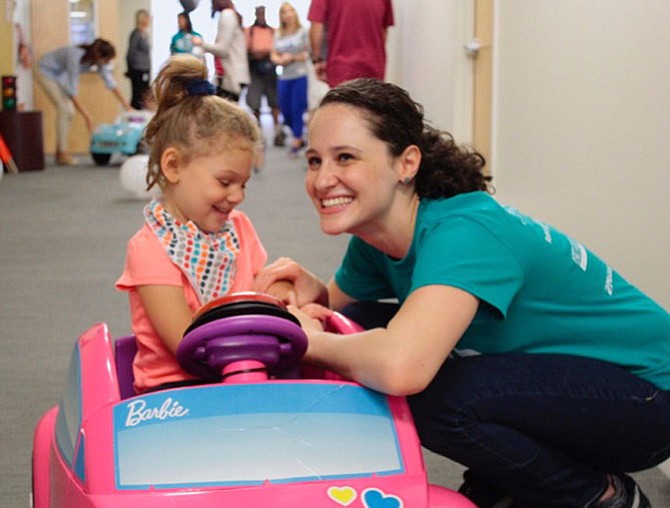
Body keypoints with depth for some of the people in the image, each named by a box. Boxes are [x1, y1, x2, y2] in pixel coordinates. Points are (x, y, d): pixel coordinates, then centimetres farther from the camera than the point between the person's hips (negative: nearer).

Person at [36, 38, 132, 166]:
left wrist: (126, 105, -13)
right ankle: (62, 153, -14)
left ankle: (59, 153, 8)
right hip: (47, 72, -7)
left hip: (61, 75, 7)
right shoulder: (76, 57, -38)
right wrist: (86, 116, -34)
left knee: (69, 111, -1)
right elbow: (71, 91, -34)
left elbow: (110, 82, -10)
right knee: (64, 108, -18)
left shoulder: (99, 60, -18)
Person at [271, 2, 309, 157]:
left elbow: (309, 53, -5)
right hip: (284, 78, 5)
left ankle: (295, 144, -2)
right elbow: (273, 55, 14)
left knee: (298, 110, -8)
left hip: (300, 76, -5)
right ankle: (299, 138, 26)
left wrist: (292, 58, -11)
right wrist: (280, 60, -7)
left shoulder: (303, 32, 0)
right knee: (286, 112, 6)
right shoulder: (278, 35, 15)